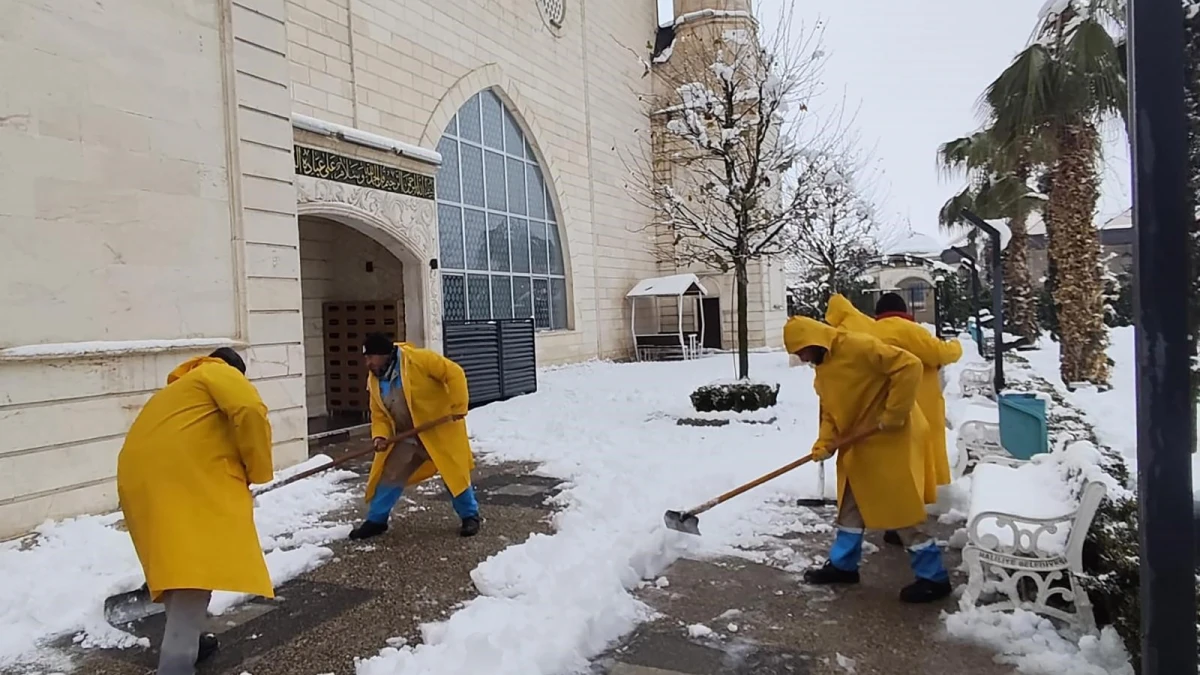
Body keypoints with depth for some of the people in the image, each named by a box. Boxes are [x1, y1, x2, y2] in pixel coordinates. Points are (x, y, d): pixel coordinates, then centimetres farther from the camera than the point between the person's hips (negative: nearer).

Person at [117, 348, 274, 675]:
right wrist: (256, 471, 0)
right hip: (181, 476, -9)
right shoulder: (219, 373, 12)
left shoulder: (179, 388, 37)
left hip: (141, 477, 9)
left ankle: (185, 639, 32)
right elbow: (250, 412, -10)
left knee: (178, 563, 24)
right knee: (198, 567, -13)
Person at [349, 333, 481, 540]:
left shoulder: (418, 359, -21)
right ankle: (376, 520, 24)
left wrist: (458, 407, -22)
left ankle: (470, 516, 18)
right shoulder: (374, 381, 1)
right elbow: (379, 414, 5)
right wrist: (380, 435, -14)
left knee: (454, 473, 0)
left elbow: (454, 373, -21)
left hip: (439, 429, -6)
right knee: (389, 475, 7)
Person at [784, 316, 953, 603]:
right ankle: (843, 564, 29)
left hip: (890, 439, -9)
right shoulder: (823, 367, 8)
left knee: (900, 506, -4)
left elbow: (909, 366, -26)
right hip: (856, 445, 10)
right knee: (851, 506, 16)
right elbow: (830, 410, 11)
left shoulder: (858, 347, -23)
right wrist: (824, 442, -6)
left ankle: (933, 577, 9)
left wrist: (892, 416, -24)